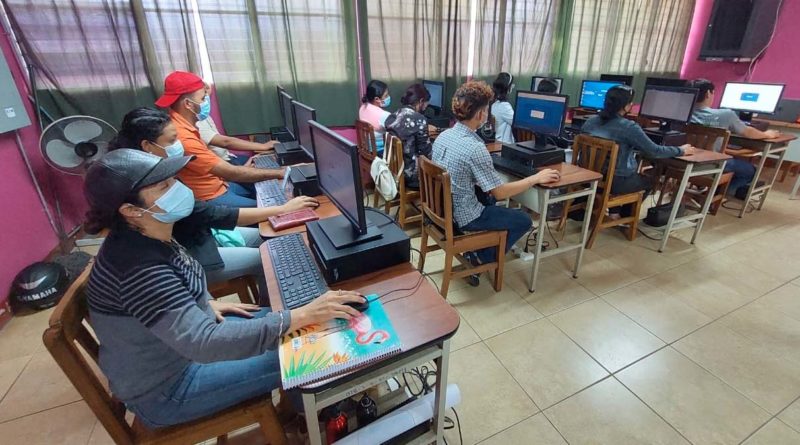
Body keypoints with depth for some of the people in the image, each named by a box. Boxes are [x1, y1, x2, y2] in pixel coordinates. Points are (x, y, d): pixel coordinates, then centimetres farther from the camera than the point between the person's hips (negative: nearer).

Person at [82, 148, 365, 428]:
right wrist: (303, 316, -45)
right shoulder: (138, 268, -35)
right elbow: (204, 343, -42)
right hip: (165, 389, -8)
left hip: (179, 344, 8)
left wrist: (206, 303, 2)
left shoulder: (148, 240, -7)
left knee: (275, 319, 8)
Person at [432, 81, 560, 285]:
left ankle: (478, 250, 31)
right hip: (461, 216, -8)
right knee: (523, 220, 8)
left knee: (488, 199, 32)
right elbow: (500, 192, -20)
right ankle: (481, 258, 14)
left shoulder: (443, 135, -1)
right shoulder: (475, 148, -27)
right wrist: (536, 178, -8)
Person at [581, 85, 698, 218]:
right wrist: (681, 150, 10)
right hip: (615, 182, -5)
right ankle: (624, 215, 34)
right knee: (648, 181, 28)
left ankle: (614, 210, 31)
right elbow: (654, 151, -8)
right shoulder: (629, 127, -17)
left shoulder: (590, 121, -1)